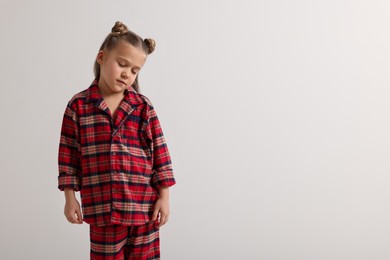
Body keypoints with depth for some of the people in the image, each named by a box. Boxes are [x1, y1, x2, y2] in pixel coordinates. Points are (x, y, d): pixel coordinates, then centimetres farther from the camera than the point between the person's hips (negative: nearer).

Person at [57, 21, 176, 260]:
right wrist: (70, 197, 1)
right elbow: (68, 152, 2)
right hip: (102, 208, 0)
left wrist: (164, 196, -2)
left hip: (144, 206, 1)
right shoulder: (78, 105, -1)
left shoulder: (143, 106, 0)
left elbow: (160, 151, 0)